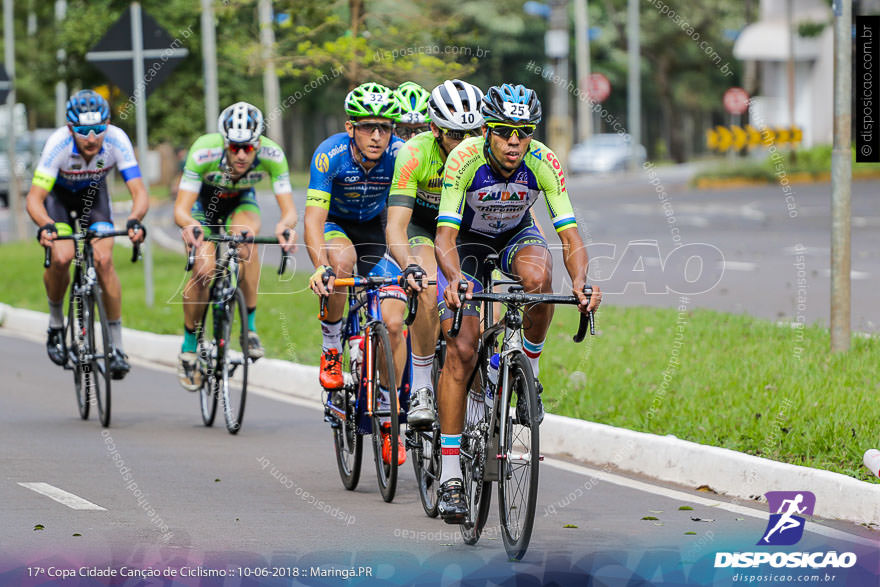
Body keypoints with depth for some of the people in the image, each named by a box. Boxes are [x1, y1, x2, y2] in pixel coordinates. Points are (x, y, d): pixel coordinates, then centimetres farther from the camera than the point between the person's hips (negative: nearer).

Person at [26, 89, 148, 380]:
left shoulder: (117, 140, -33)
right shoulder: (58, 144, -37)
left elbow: (139, 192, -34)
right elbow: (34, 198, -35)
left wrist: (135, 221, -54)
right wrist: (45, 225, -56)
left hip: (93, 192, 1)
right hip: (58, 193, -1)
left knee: (104, 260, -17)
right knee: (62, 257, -24)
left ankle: (117, 346, -7)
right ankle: (56, 322, 5)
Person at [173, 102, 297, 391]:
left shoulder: (272, 155, -33)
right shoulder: (204, 152, -38)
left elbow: (289, 208, -33)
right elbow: (180, 209, -38)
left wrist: (286, 224, -57)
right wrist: (188, 224, -61)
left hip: (241, 201, 1)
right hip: (203, 200, -1)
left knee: (247, 239, -32)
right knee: (204, 270, -20)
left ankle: (250, 326, -18)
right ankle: (188, 348, 2)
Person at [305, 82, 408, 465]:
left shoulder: (401, 156, -26)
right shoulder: (330, 155, -30)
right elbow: (314, 218, -36)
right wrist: (320, 267, -53)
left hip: (376, 228, 2)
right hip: (336, 224, -1)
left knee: (392, 323, -12)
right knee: (342, 260, -38)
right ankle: (331, 350, -15)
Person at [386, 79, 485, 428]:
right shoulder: (415, 154, -32)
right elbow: (395, 226, -38)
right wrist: (410, 267, -58)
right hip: (422, 225, -3)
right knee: (428, 295, -31)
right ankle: (421, 391, -20)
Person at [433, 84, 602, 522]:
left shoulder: (544, 164, -28)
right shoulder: (464, 160, -32)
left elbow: (570, 236, -30)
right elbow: (445, 236, -37)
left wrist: (580, 281, -50)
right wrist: (455, 278, -57)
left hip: (516, 236, 2)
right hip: (467, 240, -1)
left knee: (538, 277, -36)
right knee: (461, 350, -15)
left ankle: (528, 371, -9)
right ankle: (450, 476, -10)